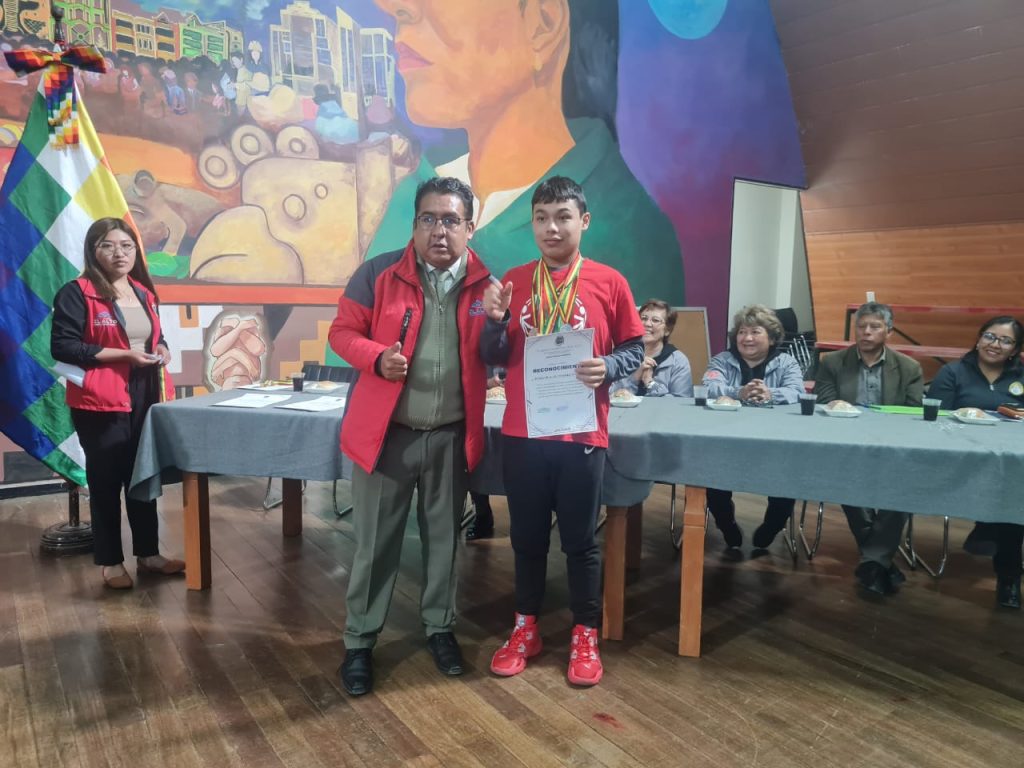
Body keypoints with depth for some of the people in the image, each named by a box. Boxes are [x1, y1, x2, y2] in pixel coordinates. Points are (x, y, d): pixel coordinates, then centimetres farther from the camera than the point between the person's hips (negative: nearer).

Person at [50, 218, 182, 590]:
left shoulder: (144, 293, 14)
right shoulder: (77, 293, -8)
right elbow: (62, 347, -15)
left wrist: (161, 350, 2)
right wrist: (123, 354, -19)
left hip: (145, 398, 6)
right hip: (100, 403, -6)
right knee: (106, 481, 3)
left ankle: (148, 553, 25)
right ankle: (110, 562, 17)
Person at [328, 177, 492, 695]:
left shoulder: (484, 284, 0)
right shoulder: (379, 274, -5)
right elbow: (342, 332, -1)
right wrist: (377, 357, -20)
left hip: (451, 437, 2)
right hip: (386, 433, -2)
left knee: (443, 538, 17)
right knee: (375, 543, 9)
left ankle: (440, 627, 36)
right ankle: (359, 641, 26)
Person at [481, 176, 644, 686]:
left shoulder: (609, 282, -1)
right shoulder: (513, 282, 4)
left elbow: (634, 349, 3)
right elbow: (495, 359, 6)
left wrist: (608, 367, -17)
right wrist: (495, 321, -14)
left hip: (582, 434, -2)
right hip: (522, 433, 2)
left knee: (580, 539, 10)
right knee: (527, 537, 14)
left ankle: (585, 636, 26)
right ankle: (525, 628, 31)